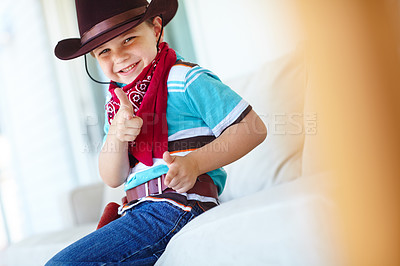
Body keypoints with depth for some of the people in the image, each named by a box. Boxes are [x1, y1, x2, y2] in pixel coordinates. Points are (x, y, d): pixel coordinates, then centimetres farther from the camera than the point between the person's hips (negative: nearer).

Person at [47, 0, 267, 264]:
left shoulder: (186, 79, -5)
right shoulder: (117, 102, 17)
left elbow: (253, 129, -9)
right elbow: (113, 179, 12)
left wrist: (195, 163, -20)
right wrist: (116, 136, -9)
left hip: (178, 204, -9)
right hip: (139, 211, 9)